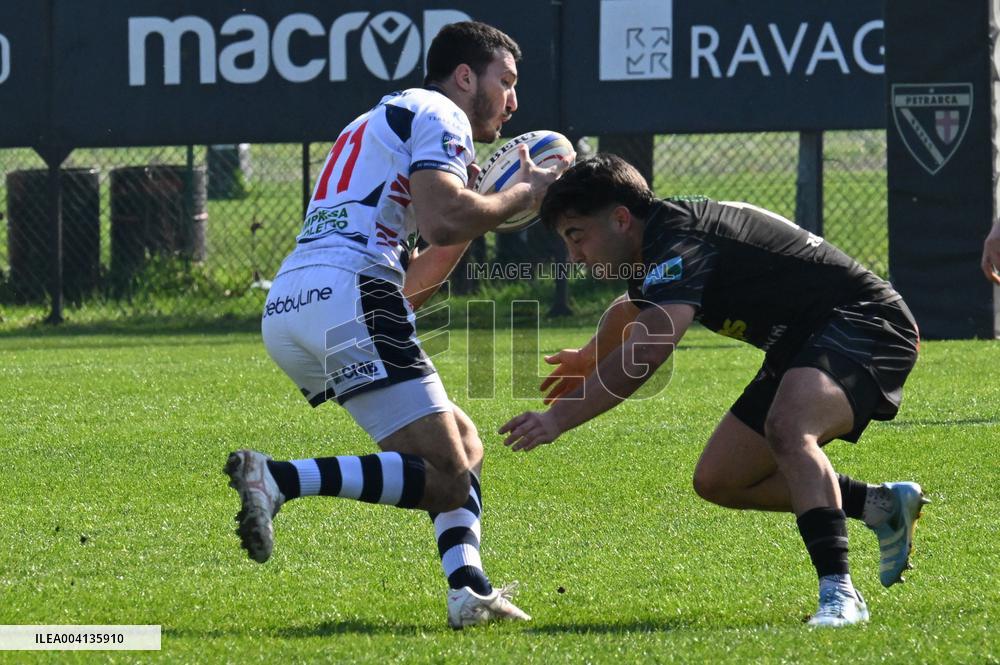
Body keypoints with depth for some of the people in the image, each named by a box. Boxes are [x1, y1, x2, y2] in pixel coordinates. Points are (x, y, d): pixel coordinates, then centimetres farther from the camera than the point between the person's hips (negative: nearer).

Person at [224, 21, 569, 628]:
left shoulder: (383, 122, 35)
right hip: (344, 297, -10)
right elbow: (442, 220, -14)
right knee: (446, 480, -14)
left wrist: (482, 207, 29)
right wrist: (520, 195, 3)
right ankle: (282, 479, -27)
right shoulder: (439, 114, 5)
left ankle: (469, 589, -2)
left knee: (463, 441, 17)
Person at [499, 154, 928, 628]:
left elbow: (646, 354, -39)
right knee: (717, 481, 9)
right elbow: (632, 308, 35)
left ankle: (840, 593, -43)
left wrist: (559, 418, -38)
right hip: (801, 346, 11)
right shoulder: (664, 241, 9)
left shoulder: (680, 245, -24)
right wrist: (591, 358, 53)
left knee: (787, 430, -38)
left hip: (864, 325, -11)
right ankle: (882, 506, 18)